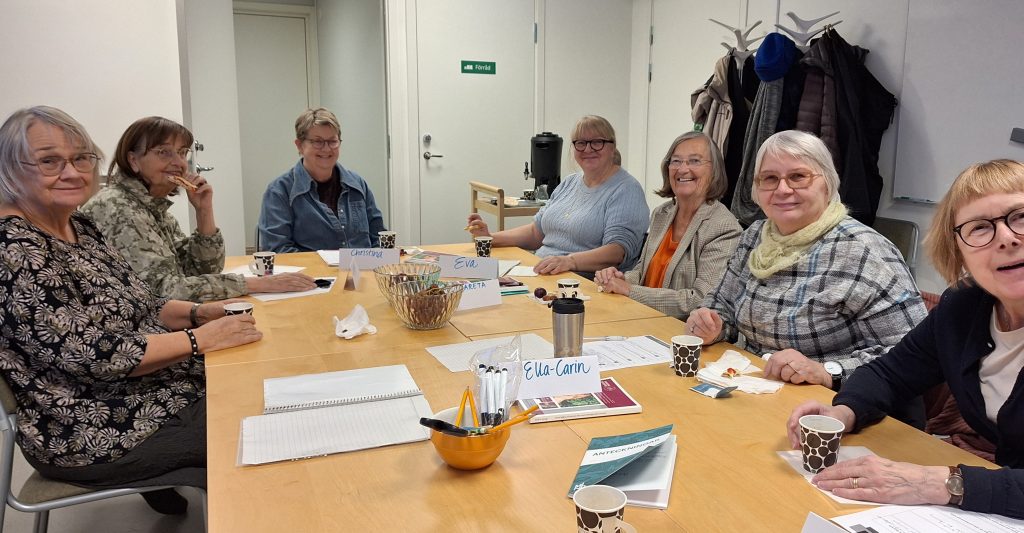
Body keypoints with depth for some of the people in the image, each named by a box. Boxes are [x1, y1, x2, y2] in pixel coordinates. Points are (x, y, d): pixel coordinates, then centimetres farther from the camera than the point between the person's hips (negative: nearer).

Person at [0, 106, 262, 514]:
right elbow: (92, 356, -26)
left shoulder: (79, 226, 5)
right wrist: (200, 338, -23)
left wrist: (198, 313, -4)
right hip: (97, 433, -9)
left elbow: (133, 306, 12)